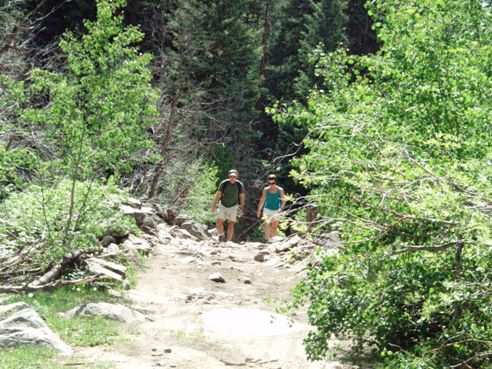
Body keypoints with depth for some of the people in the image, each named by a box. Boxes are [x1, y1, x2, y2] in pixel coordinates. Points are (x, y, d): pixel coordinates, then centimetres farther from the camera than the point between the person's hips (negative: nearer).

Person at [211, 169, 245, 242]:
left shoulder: (239, 185, -13)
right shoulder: (223, 183, -14)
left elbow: (242, 197, -1)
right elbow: (218, 194, -5)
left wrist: (241, 208, -5)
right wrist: (214, 206, -7)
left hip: (233, 207, 0)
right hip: (223, 206, 0)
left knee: (231, 225, -8)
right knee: (218, 223, -9)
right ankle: (221, 235, 20)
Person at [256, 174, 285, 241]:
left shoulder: (280, 190, -5)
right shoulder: (266, 190, -1)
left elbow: (283, 201, -3)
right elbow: (262, 200, 8)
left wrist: (281, 208, -20)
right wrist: (259, 210, 11)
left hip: (276, 211, -1)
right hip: (267, 210, 1)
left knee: (274, 228, -2)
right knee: (267, 226, -9)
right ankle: (267, 241, -5)